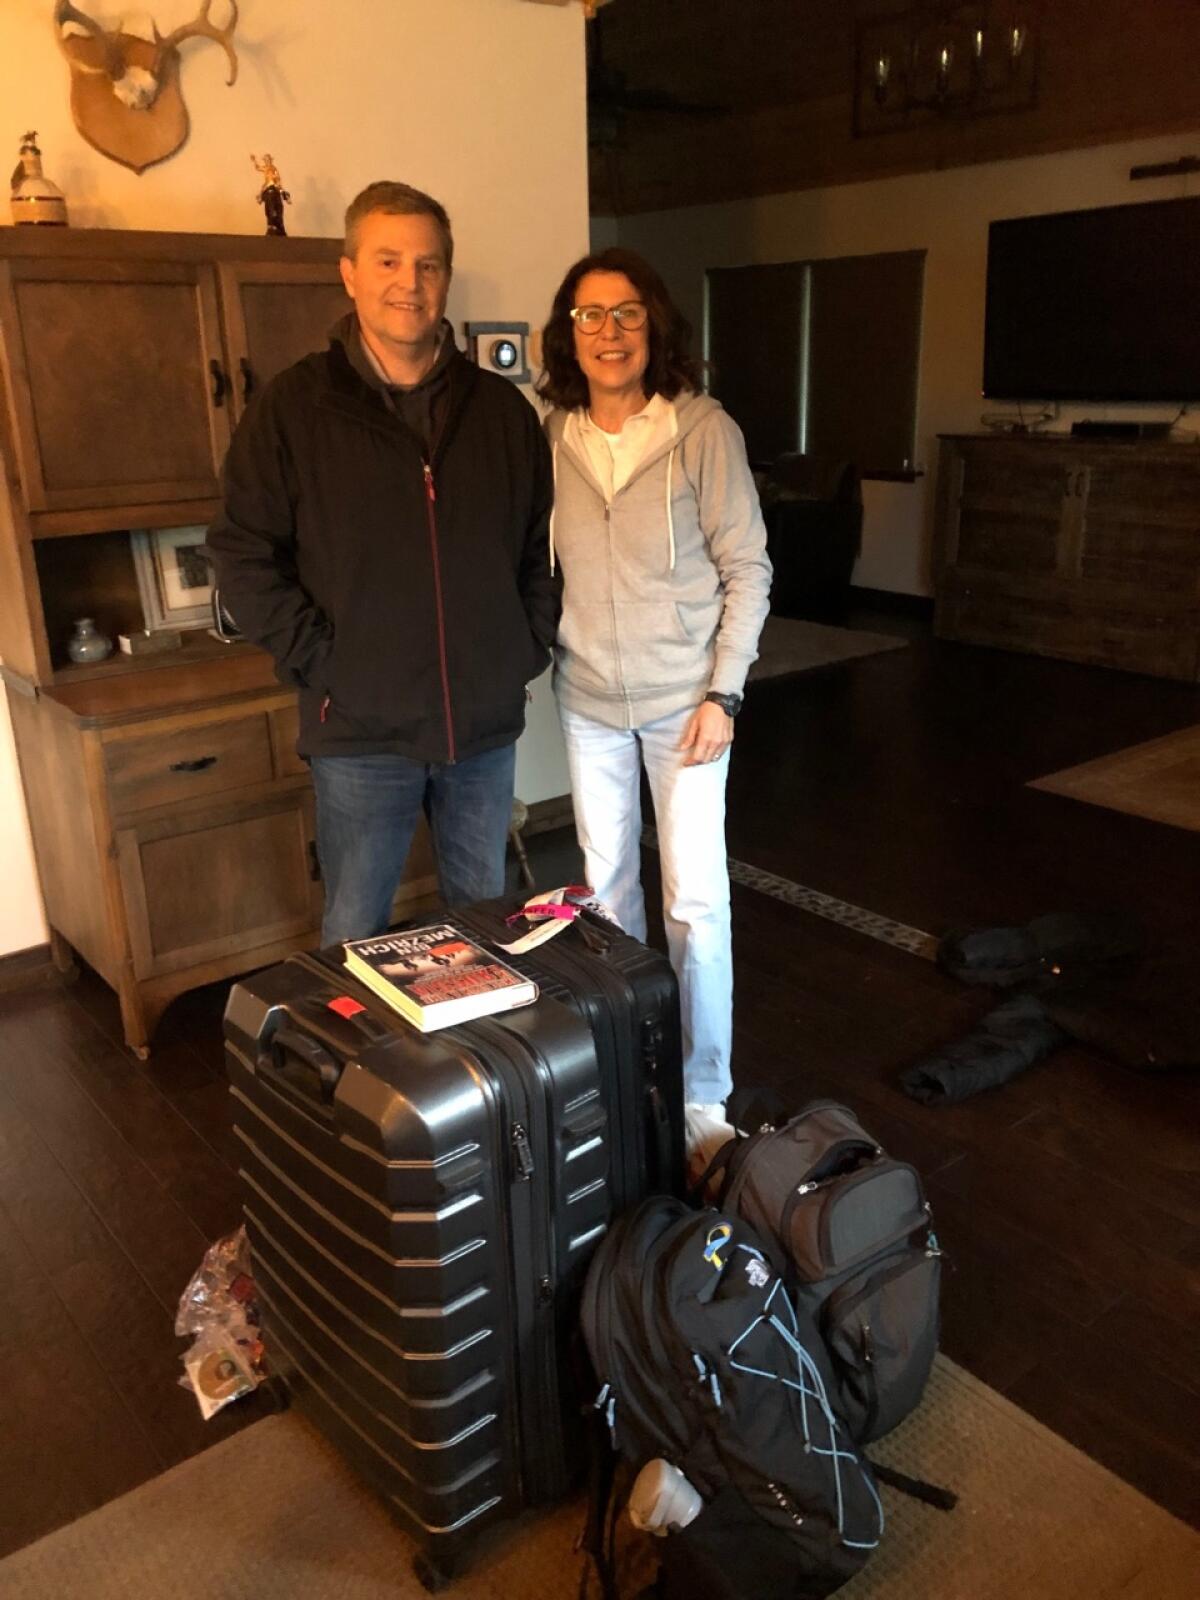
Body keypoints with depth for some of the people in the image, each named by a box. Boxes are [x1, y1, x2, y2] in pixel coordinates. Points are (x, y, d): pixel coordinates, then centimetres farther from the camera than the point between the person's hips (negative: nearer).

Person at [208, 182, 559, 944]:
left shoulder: (502, 408, 5)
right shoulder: (293, 407, -4)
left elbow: (545, 542, 14)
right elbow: (242, 555, -4)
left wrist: (531, 645, 4)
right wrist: (315, 658, -12)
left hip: (486, 721, 3)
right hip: (360, 727, -3)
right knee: (356, 936, 9)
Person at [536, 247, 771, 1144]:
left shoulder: (705, 431, -11)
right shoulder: (551, 438, -1)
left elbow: (748, 570, -8)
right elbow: (541, 566, 8)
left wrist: (723, 692, -13)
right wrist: (542, 655, 4)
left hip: (683, 699, -3)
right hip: (588, 699, 4)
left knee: (695, 900, -2)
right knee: (606, 884, 15)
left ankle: (704, 1090, 16)